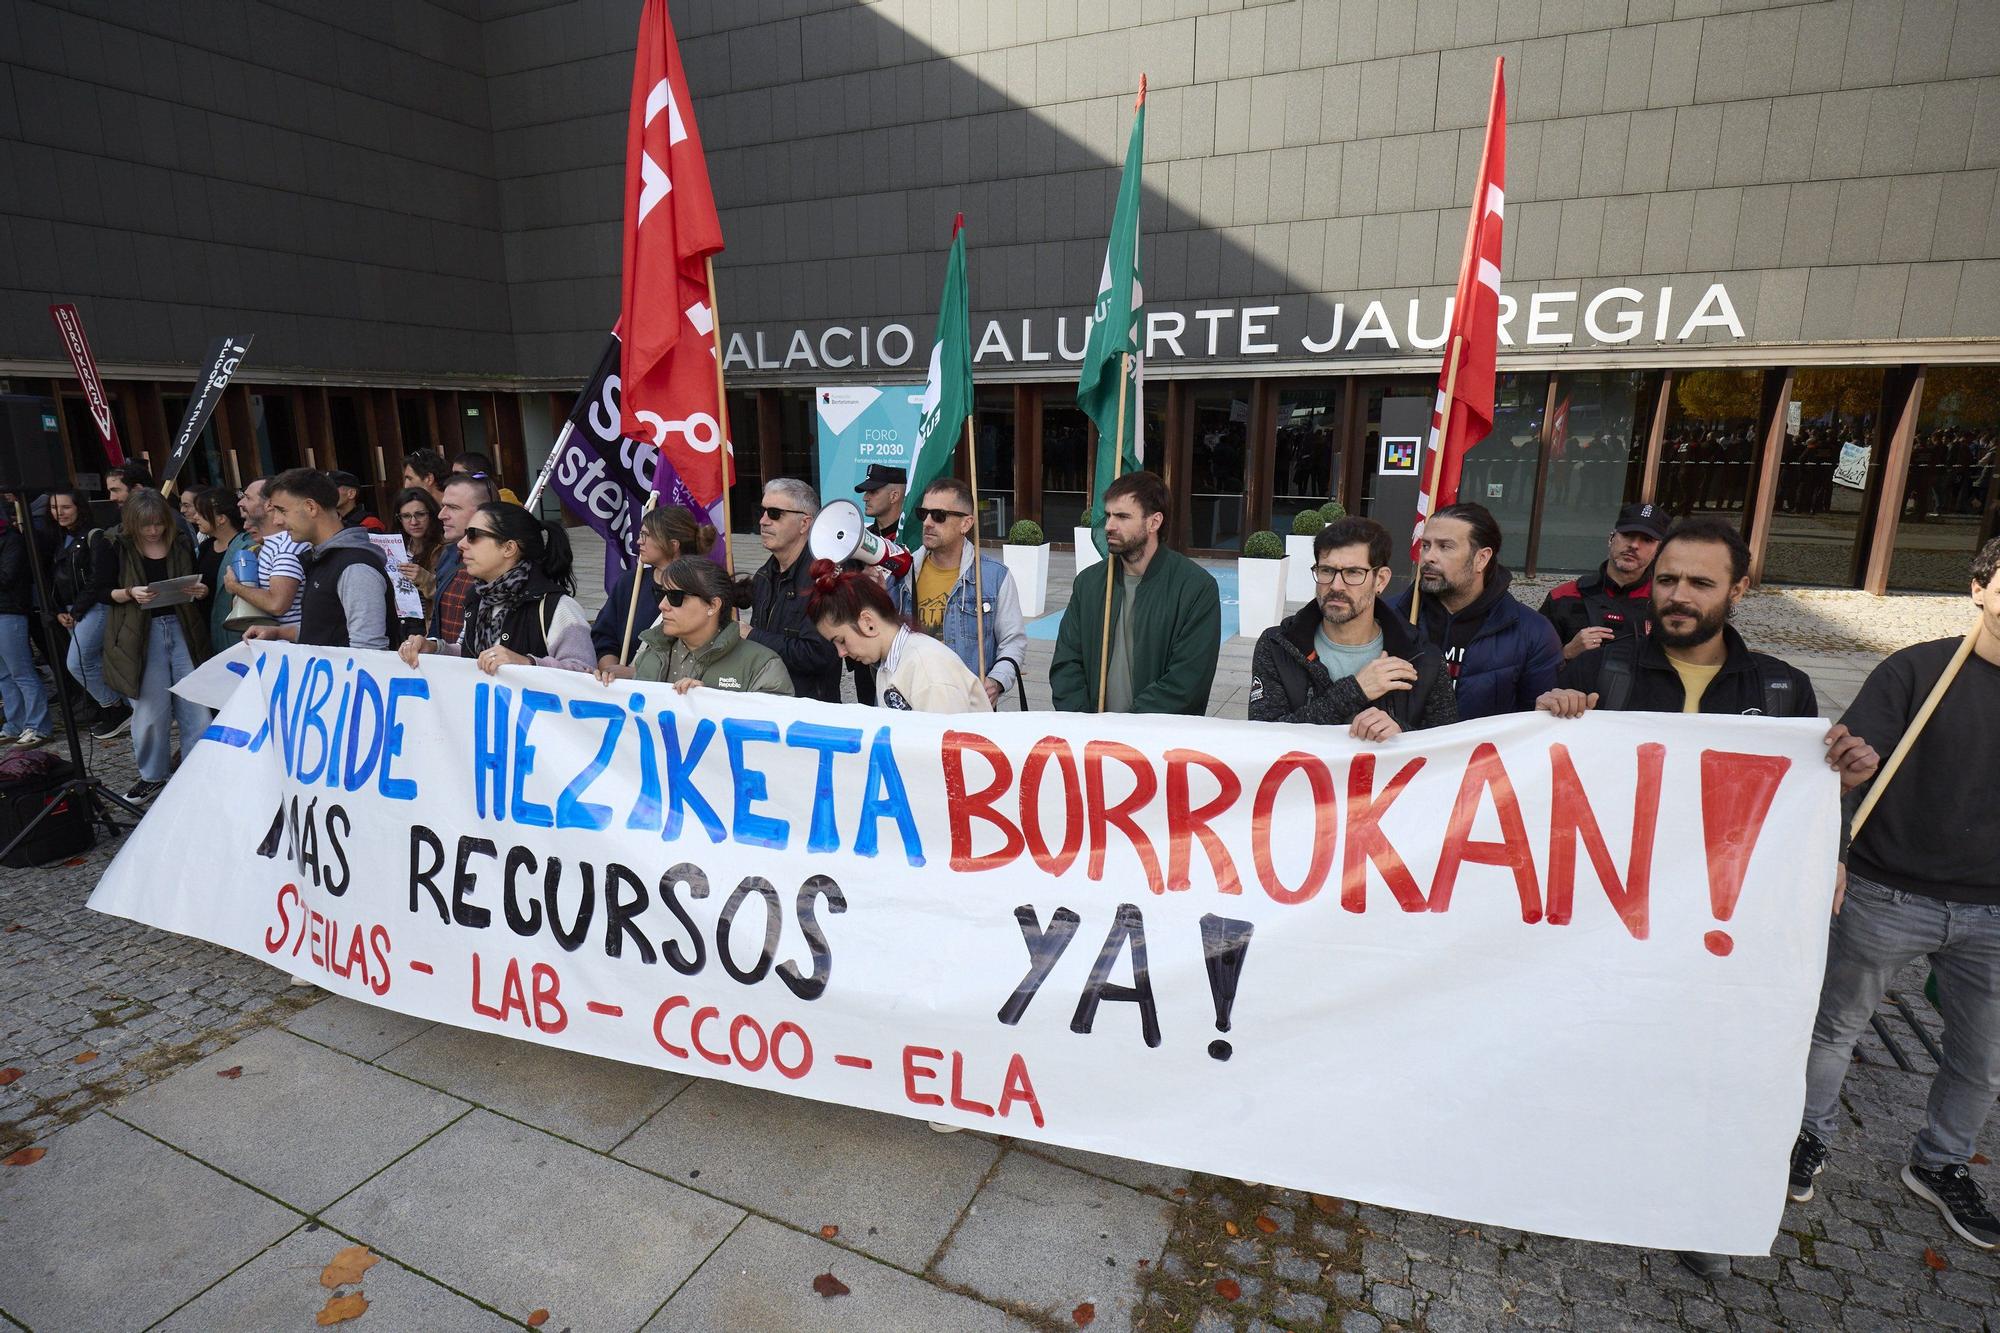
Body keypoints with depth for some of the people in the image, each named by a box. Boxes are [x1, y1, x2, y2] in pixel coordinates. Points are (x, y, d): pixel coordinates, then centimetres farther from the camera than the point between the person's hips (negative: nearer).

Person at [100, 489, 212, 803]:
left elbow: (197, 585, 14)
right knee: (150, 709, 4)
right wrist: (130, 593, -19)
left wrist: (201, 591, -8)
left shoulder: (182, 543, 5)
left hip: (182, 627, 2)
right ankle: (152, 774, 20)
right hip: (141, 635, -1)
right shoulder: (117, 546, -1)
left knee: (195, 704, 2)